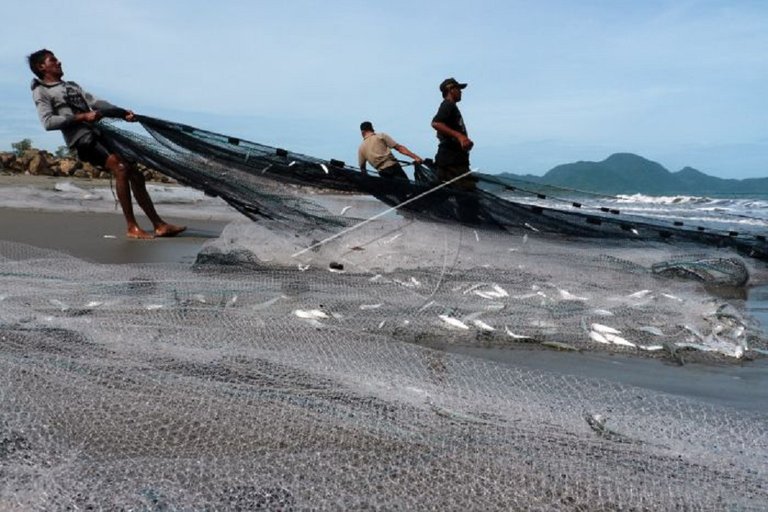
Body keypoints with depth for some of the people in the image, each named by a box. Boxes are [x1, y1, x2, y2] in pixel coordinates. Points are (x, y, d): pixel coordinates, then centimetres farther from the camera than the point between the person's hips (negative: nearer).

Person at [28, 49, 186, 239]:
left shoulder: (72, 86, 30)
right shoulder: (41, 91, 7)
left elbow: (96, 103, 20)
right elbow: (48, 122, -7)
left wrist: (123, 113, 7)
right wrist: (81, 117, -14)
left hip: (98, 134, 8)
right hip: (82, 139, -7)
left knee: (136, 175, -2)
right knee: (121, 168, -27)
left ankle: (159, 225, 0)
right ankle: (132, 227, -24)